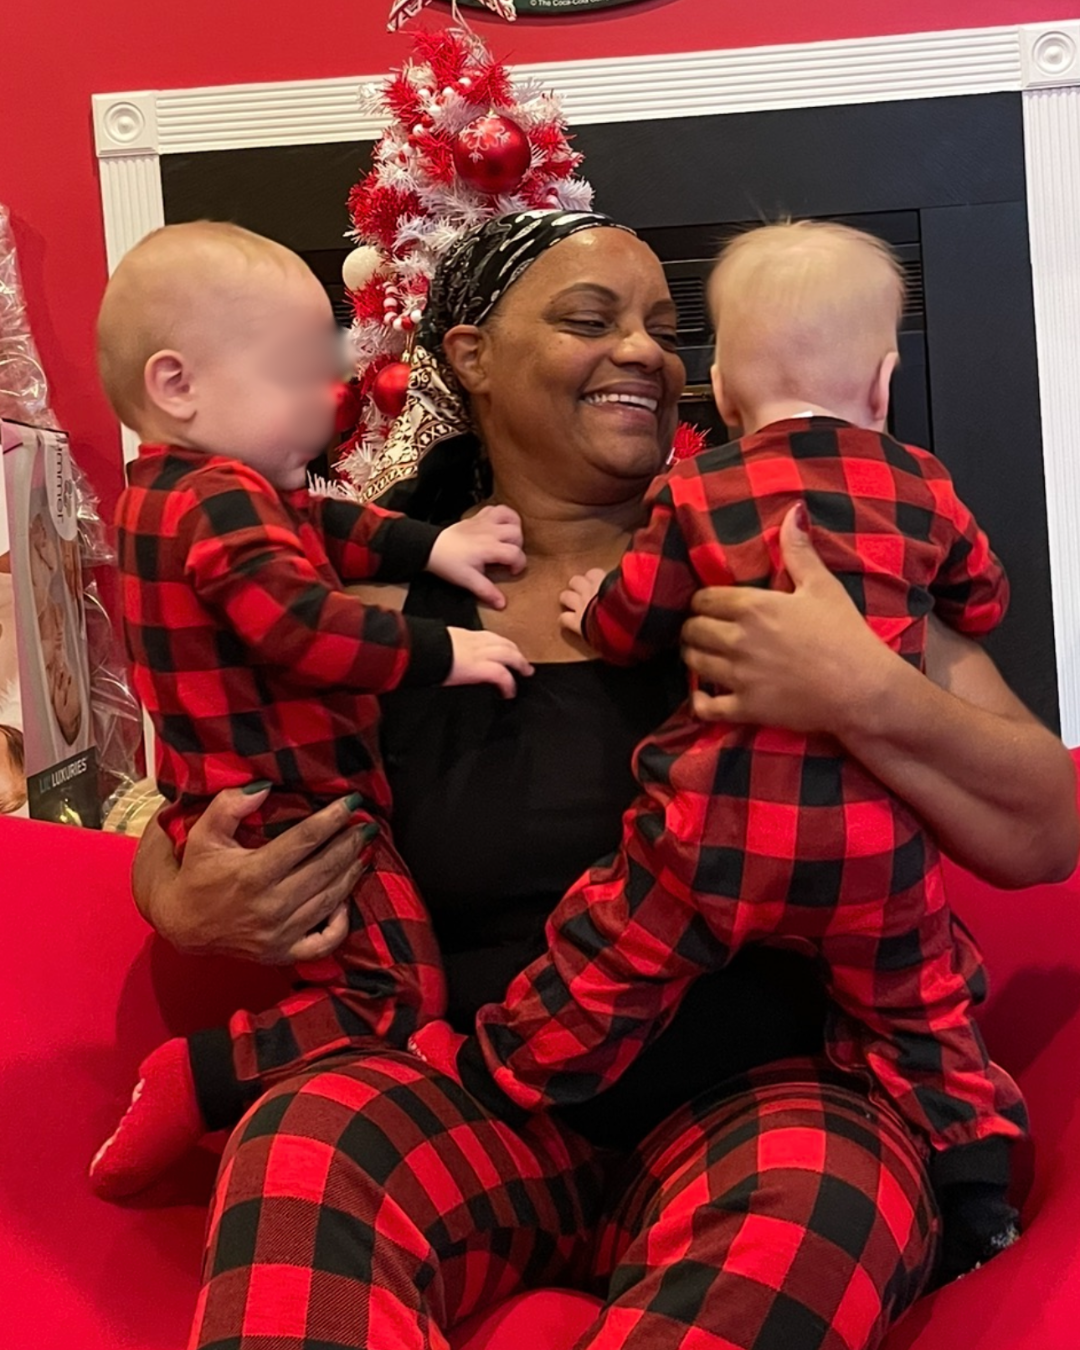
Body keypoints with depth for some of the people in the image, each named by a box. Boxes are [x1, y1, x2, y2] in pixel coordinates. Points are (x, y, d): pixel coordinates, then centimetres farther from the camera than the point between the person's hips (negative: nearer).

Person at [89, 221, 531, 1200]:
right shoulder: (221, 499, -20)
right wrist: (441, 654, -19)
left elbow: (327, 526, 19)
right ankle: (199, 1081, -16)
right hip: (289, 819, -11)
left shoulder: (174, 489, 13)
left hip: (234, 809, 11)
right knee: (397, 1005, -13)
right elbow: (305, 628, -29)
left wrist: (431, 545, 7)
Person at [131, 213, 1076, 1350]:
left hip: (757, 1096, 0)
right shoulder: (385, 613, 5)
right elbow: (179, 832, 18)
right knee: (301, 1137, -31)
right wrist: (186, 907, -7)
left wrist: (864, 696, -22)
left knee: (816, 1201, -34)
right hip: (485, 1110, 1)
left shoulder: (767, 564, 2)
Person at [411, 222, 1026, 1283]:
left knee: (606, 972, 10)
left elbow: (628, 625, 7)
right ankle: (974, 1181, 16)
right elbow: (983, 602, 22)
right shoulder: (921, 487, 7)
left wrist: (592, 608, 30)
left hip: (721, 829, -2)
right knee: (917, 1006, 18)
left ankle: (476, 1086, 21)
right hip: (875, 837, 2)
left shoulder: (695, 494, 0)